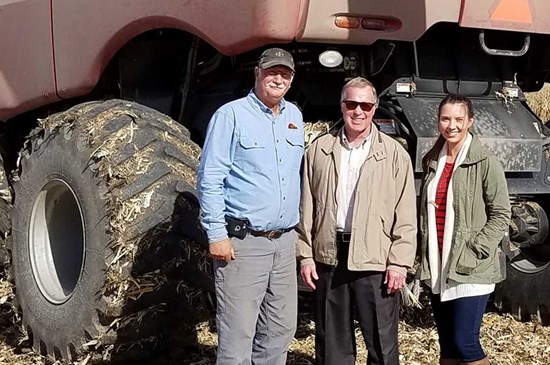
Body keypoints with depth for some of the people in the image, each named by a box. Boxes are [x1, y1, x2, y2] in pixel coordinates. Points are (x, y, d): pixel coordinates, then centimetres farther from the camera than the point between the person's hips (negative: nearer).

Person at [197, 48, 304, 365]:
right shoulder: (231, 115, -6)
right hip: (243, 243, -7)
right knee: (238, 332, -6)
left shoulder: (294, 116, 14)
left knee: (281, 329, 12)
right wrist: (217, 235, -15)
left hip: (284, 241, 7)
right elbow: (210, 179, -10)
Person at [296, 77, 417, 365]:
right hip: (328, 258, 3)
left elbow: (406, 215, -3)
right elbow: (306, 207, 8)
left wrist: (399, 262, -9)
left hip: (375, 261, -2)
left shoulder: (394, 154, 0)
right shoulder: (319, 149, 8)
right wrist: (305, 255, 4)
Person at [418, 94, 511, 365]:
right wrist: (425, 253, 8)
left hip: (471, 270, -6)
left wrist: (475, 250, -15)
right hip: (437, 269, 6)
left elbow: (500, 215, -8)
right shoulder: (432, 161, 10)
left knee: (464, 342, -9)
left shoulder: (485, 162, -8)